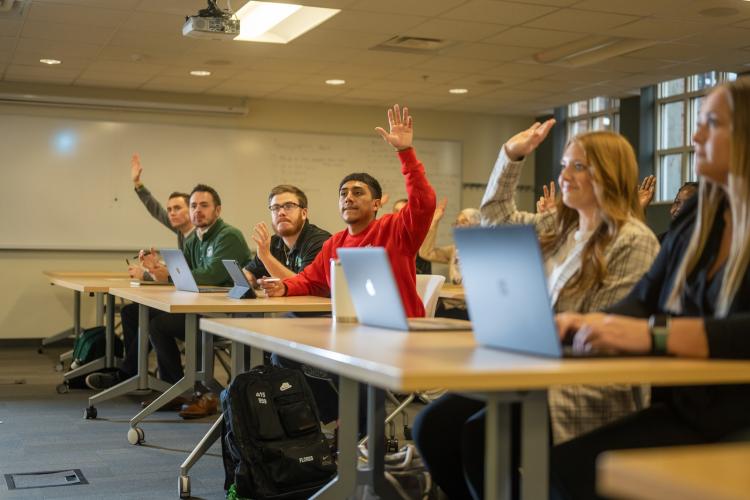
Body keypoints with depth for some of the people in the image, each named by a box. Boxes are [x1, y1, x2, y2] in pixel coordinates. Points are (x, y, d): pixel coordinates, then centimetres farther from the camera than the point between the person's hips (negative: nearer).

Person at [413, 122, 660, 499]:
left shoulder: (633, 243, -10)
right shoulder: (557, 227, 14)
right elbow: (496, 217, 30)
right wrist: (511, 156, 20)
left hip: (590, 390, -8)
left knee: (480, 433, -27)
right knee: (432, 426, -11)